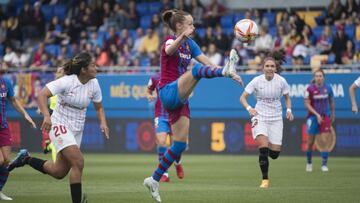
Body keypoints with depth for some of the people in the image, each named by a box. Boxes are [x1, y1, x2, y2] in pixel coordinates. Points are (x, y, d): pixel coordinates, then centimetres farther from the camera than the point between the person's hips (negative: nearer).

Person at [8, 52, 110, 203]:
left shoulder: (94, 84, -1)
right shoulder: (67, 82, -19)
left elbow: (98, 107, 13)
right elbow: (42, 95, -23)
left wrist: (103, 123, -6)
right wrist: (47, 116, -39)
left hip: (77, 130, 7)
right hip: (60, 126, -7)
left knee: (59, 172, 10)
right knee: (78, 162, -23)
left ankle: (26, 159, 32)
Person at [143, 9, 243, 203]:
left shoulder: (189, 44, 14)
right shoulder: (170, 40, -9)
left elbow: (208, 63, 12)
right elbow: (169, 50, -36)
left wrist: (229, 74, -1)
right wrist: (182, 37, -57)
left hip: (180, 98, 8)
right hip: (168, 92, -8)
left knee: (180, 144, 7)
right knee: (196, 69, -30)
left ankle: (154, 180, 15)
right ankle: (226, 70, -59)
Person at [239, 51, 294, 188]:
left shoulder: (281, 81, -6)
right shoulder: (257, 81, -10)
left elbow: (287, 97, 10)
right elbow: (242, 97, -7)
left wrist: (288, 110, -8)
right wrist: (249, 108, -25)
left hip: (276, 118, 2)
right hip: (260, 116, -2)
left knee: (274, 154, -1)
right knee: (263, 148, -21)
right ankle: (265, 179, -8)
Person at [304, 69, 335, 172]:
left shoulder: (328, 88, -1)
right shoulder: (310, 89, -10)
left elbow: (331, 102, 13)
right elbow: (307, 104, -9)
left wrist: (332, 114, 21)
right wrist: (317, 114, -16)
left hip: (325, 117, 1)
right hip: (313, 116, -1)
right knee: (310, 141, 6)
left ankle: (324, 164, -7)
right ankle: (309, 162, 27)